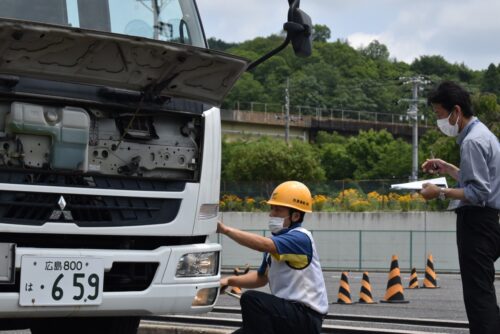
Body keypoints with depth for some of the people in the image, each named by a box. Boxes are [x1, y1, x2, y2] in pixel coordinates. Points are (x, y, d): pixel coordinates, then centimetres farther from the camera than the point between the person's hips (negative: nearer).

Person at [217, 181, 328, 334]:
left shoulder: (300, 238, -15)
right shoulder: (276, 240, 13)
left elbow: (263, 244, -31)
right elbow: (262, 278, 22)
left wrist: (225, 229, -29)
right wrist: (229, 281, 6)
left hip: (306, 317, -9)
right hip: (288, 314, 10)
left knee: (251, 299, -27)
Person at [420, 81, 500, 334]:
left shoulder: (472, 142, -16)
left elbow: (478, 193, -21)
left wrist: (441, 193, -17)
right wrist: (448, 169, 18)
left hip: (476, 224, -11)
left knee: (478, 296, -12)